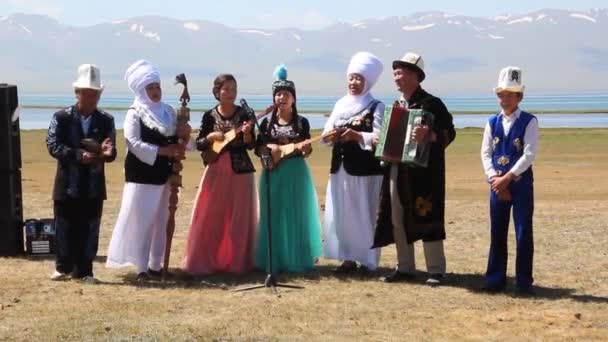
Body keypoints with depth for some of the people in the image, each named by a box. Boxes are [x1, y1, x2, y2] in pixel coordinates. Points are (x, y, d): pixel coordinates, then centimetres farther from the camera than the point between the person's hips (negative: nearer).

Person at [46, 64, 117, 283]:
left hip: (94, 186, 1)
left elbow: (111, 152, 1)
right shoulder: (61, 118, -2)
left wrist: (106, 153, -24)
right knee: (65, 228, 7)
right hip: (67, 184, -1)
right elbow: (53, 146, -10)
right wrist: (79, 155, -22)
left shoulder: (106, 121, 4)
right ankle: (63, 267, 21)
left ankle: (84, 271, 12)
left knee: (89, 230, 4)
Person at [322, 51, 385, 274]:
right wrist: (331, 136, -14)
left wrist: (356, 135, -25)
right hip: (341, 168, 5)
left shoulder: (376, 107, -3)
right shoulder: (340, 104, 12)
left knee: (365, 215, -3)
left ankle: (368, 261, 5)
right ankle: (349, 258, 13)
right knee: (341, 214, 5)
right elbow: (326, 135, 9)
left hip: (366, 170, -5)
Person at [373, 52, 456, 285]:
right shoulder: (396, 106, 16)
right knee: (398, 221, 9)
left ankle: (436, 270, 4)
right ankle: (405, 268, 18)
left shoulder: (431, 104, -7)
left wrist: (429, 136, -31)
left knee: (426, 220, -3)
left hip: (422, 173, -7)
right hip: (396, 172, 7)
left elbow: (449, 133, -15)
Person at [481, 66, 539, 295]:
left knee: (523, 234, -1)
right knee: (497, 234, 8)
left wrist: (507, 178, -16)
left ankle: (523, 282, 5)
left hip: (521, 184, -4)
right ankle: (495, 279, 15)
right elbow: (486, 153, 4)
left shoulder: (529, 122, -4)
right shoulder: (492, 122, 8)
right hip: (497, 184, 4)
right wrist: (495, 179, -10)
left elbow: (529, 155, -12)